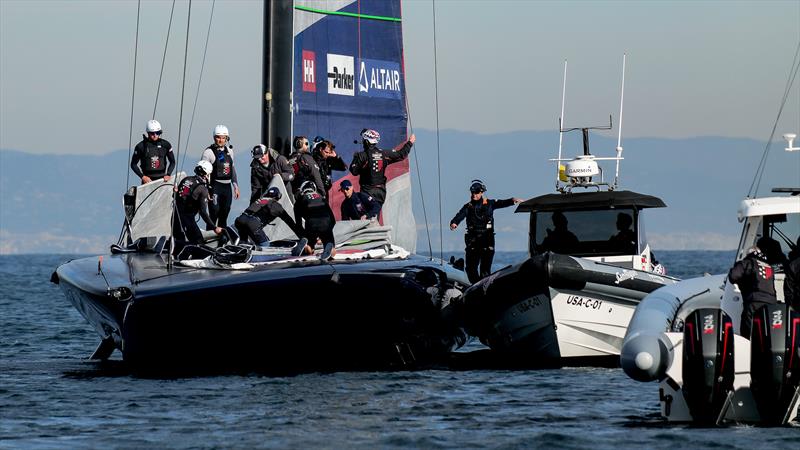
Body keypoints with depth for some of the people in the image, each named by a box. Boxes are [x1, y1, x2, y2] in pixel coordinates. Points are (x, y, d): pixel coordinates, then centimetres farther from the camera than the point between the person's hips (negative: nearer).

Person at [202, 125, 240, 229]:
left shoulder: (229, 150, 11)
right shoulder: (209, 152, -8)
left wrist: (236, 186, 19)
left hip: (227, 186, 6)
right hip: (215, 186, -6)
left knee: (224, 214, 11)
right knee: (215, 214, -11)